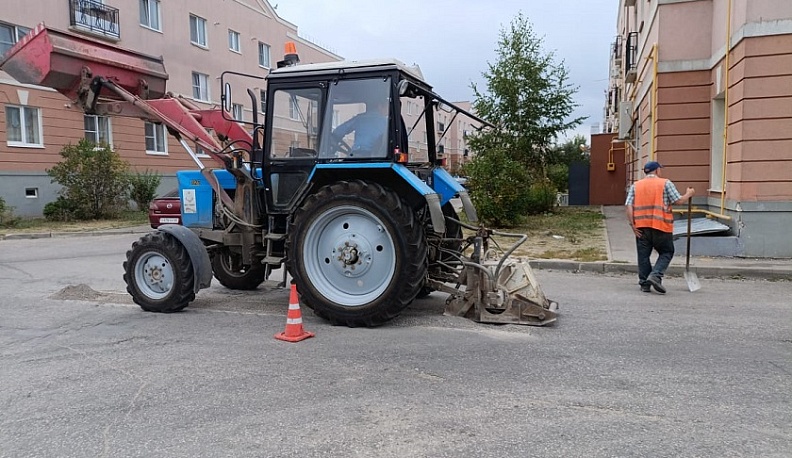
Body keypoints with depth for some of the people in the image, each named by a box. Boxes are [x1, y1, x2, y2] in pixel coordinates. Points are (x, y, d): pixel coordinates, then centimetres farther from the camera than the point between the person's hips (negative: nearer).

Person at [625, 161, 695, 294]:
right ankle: (655, 275, -8)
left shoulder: (635, 186, 10)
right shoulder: (665, 183, 1)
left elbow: (629, 206, 0)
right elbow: (678, 201, -2)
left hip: (641, 227, 3)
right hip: (661, 226, -3)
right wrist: (689, 194, 17)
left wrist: (632, 224, 0)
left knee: (643, 255, 9)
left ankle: (644, 284, 10)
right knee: (666, 253, 11)